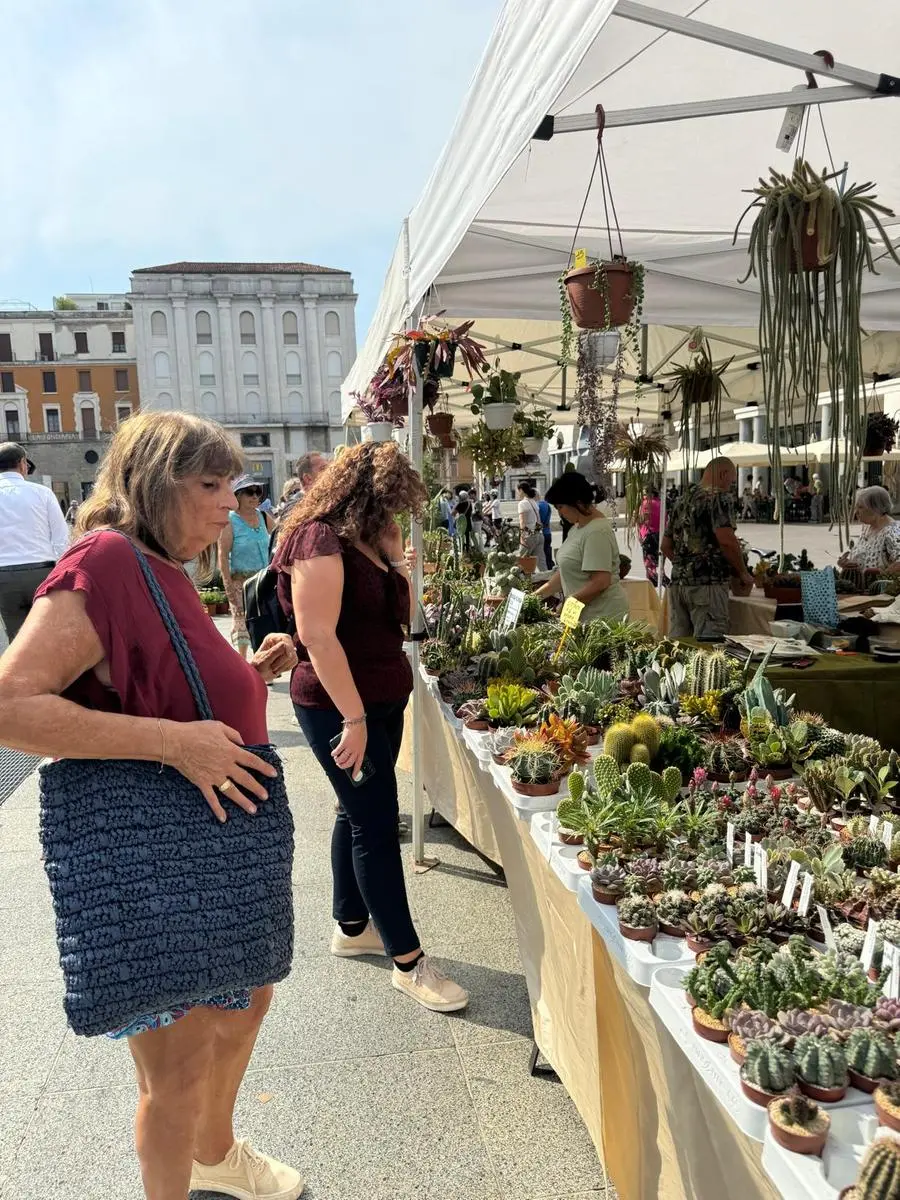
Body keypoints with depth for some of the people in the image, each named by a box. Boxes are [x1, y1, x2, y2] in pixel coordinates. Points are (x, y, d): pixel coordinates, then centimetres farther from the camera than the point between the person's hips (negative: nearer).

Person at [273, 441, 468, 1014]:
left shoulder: (365, 539, 10)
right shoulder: (320, 539, -17)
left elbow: (403, 616, 13)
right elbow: (317, 635, -24)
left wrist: (394, 555, -1)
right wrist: (353, 718, -24)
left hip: (383, 701, 10)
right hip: (340, 708, -9)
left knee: (361, 813, 18)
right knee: (378, 825, -4)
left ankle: (352, 926, 35)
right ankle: (409, 963, 7)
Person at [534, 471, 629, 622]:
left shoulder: (597, 532, -17)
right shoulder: (577, 527, 12)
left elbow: (600, 583, -22)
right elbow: (565, 573, 16)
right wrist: (537, 595, 10)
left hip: (604, 615, -8)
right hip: (585, 615, 8)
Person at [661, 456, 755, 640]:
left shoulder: (682, 500, 18)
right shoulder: (719, 497, -5)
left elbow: (666, 546, 21)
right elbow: (726, 540, -18)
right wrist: (743, 574, -7)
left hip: (677, 582, 8)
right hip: (708, 583, -8)